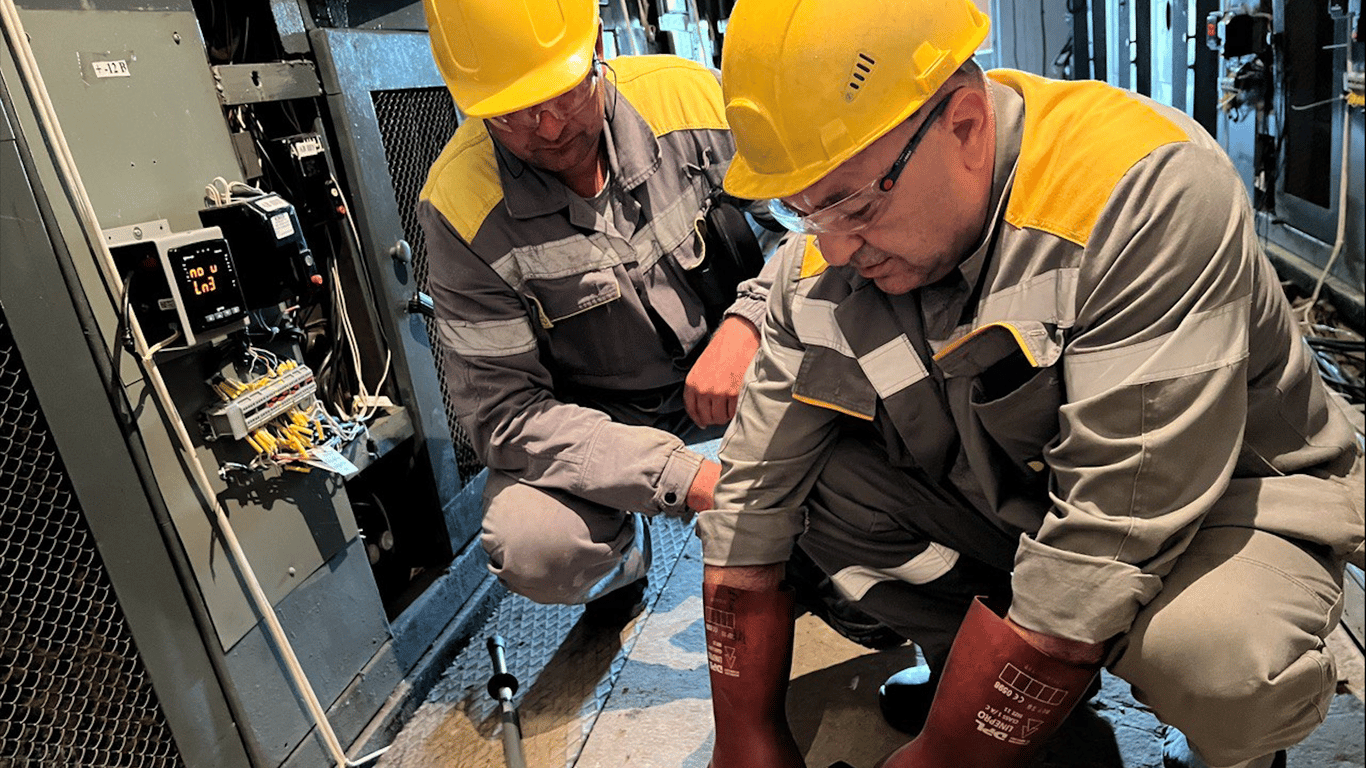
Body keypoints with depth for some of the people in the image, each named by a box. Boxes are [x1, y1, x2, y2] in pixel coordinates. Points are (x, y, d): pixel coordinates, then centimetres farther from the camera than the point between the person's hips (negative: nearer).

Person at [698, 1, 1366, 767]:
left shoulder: (1149, 194, -32)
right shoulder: (819, 263, -16)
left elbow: (1105, 541, -34)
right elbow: (751, 505, -11)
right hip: (1001, 494, 4)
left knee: (1213, 656, -35)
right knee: (803, 470, -15)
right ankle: (966, 658, 5)